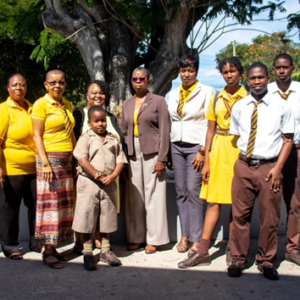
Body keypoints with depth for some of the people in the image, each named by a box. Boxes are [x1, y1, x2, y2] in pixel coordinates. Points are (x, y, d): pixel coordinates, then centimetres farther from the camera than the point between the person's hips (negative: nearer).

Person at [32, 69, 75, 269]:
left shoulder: (67, 105, 14)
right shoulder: (41, 105, -5)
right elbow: (37, 135, -9)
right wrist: (45, 163, -17)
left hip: (67, 160, 7)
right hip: (49, 157, -7)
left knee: (64, 203, 6)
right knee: (49, 203, -6)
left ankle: (53, 247, 13)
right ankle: (47, 250, 0)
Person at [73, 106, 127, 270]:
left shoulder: (113, 140, 10)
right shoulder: (85, 138, -3)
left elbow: (120, 161, 6)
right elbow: (82, 160, -13)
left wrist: (112, 176, -11)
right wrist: (99, 176, -17)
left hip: (108, 184, 4)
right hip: (89, 183, -4)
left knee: (107, 218, 12)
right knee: (88, 218, -1)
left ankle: (105, 251, 26)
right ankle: (88, 253, 10)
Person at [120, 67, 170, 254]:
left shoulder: (158, 101, 0)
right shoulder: (127, 104, 15)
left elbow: (164, 132, -5)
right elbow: (123, 131, 16)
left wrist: (161, 159, -12)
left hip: (152, 154, -4)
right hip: (132, 154, 4)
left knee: (153, 196, -1)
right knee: (134, 198, 5)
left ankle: (153, 239, 8)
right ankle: (136, 237, 15)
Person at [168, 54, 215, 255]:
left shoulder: (207, 92, -2)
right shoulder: (173, 94, 14)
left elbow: (209, 123, -7)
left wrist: (203, 151, -13)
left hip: (196, 146, -5)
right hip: (176, 146, 5)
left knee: (194, 191, -8)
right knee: (181, 192, 5)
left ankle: (197, 240, -2)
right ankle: (185, 236, 12)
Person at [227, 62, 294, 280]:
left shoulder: (281, 106, 1)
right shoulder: (239, 107, 7)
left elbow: (288, 139, 2)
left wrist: (278, 168, -7)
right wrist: (238, 161, 4)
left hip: (269, 167, -2)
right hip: (243, 166, 2)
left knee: (270, 217, 6)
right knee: (240, 215, 7)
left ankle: (266, 261, 21)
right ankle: (239, 259, 21)